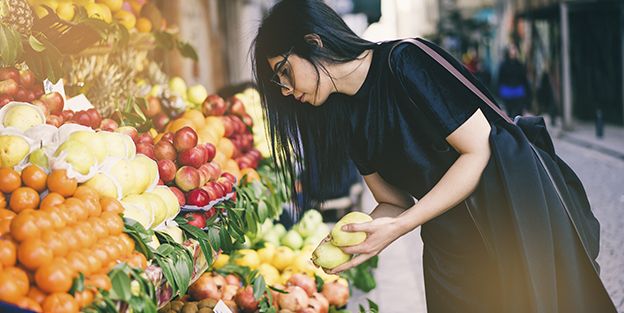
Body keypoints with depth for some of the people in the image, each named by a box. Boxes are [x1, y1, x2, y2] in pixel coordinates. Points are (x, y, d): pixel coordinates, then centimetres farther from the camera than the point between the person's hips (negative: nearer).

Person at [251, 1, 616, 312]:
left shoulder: (405, 62, -19)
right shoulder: (348, 118, 4)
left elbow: (479, 149, -20)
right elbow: (395, 201, 8)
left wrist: (398, 227, -23)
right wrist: (347, 239, -12)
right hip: (449, 248, 6)